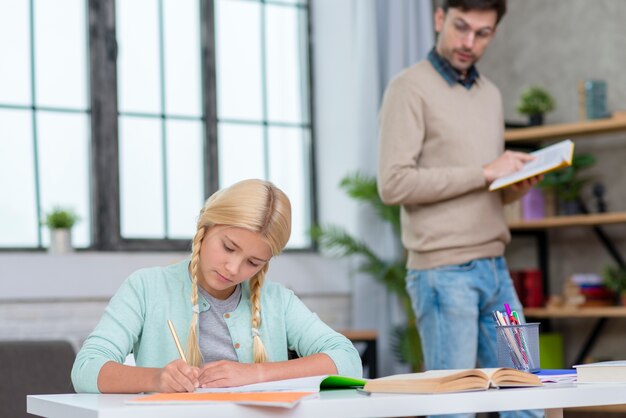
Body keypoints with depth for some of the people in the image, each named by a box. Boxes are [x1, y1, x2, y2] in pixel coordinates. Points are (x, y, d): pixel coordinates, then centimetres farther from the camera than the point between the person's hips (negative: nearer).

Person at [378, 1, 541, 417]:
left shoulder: (491, 94, 17)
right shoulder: (411, 87, -6)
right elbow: (394, 183, -17)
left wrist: (519, 186, 1)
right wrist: (484, 172, -15)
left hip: (495, 268, 7)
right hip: (443, 273, -7)